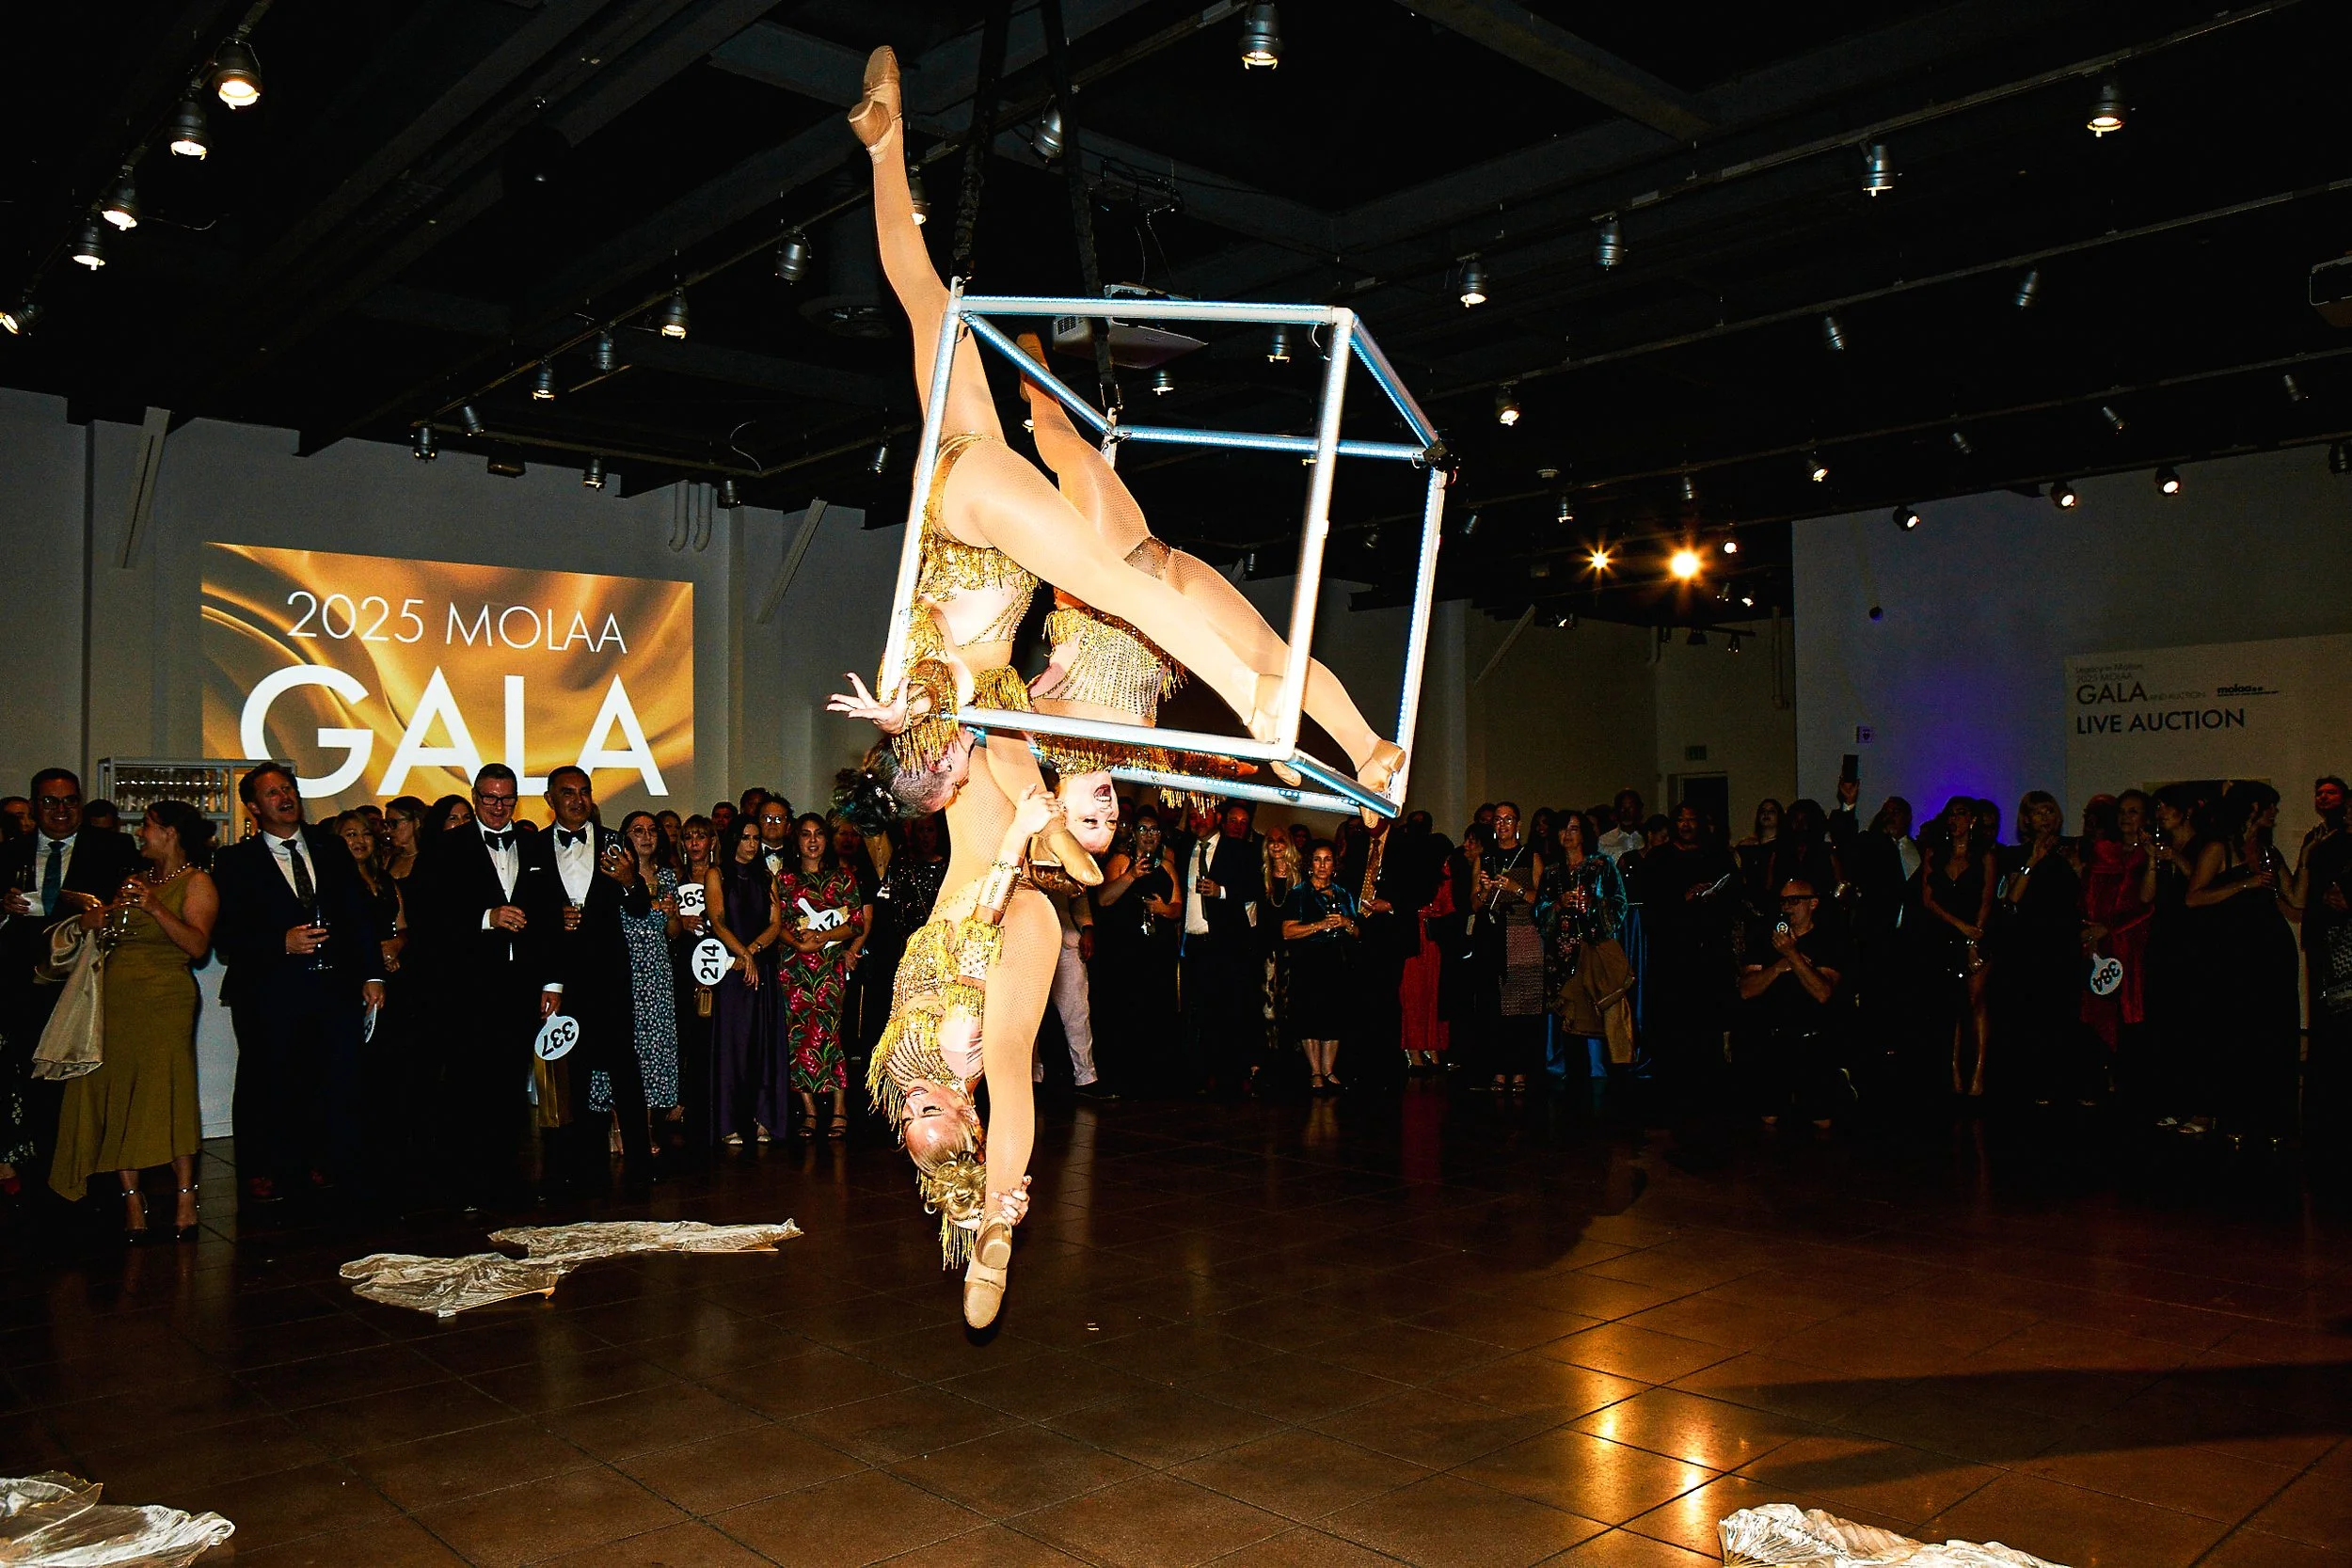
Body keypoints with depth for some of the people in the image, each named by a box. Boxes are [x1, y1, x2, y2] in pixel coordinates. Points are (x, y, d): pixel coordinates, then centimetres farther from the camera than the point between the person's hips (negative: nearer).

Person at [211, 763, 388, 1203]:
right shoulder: (236, 861, 5)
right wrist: (282, 942, -16)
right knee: (268, 1084, 5)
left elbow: (361, 911, 12)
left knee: (338, 1081, 1)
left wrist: (372, 973, 5)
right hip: (270, 991, -2)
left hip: (337, 986, 2)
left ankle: (327, 1166, 14)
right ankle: (263, 1173, 19)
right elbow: (227, 934, -2)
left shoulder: (330, 848, 14)